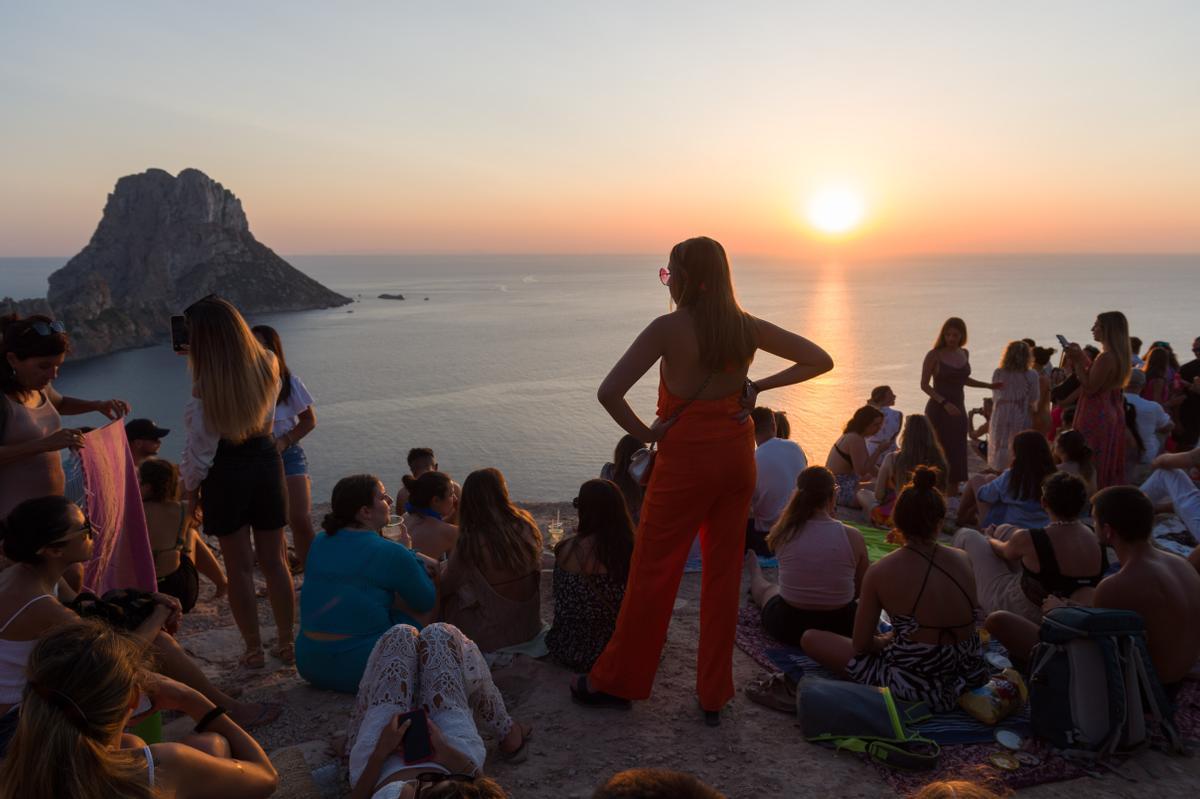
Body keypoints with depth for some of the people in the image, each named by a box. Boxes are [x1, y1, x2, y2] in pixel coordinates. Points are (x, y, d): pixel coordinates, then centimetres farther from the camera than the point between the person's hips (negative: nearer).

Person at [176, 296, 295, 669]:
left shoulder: (206, 386, -19)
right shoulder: (268, 365, -6)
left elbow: (200, 449, -12)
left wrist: (192, 492, 3)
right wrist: (202, 357, 17)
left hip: (226, 475, -4)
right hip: (267, 462, 4)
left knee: (239, 568, 9)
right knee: (274, 561, 14)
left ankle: (254, 649, 18)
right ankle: (287, 642, 23)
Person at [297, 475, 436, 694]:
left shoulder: (319, 542, 6)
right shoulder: (389, 552, -13)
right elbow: (427, 601, 0)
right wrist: (409, 552, 12)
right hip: (358, 669, -7)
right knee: (416, 605, 10)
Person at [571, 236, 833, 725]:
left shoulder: (669, 328, -14)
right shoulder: (746, 328, 0)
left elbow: (609, 392, -22)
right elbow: (820, 360, 7)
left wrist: (644, 433, -8)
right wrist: (758, 386, 2)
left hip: (685, 459, -5)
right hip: (737, 456, 5)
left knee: (653, 573, 7)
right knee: (724, 574, 13)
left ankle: (615, 681, 23)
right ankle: (714, 695, 23)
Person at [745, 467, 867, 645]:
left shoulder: (783, 532, -14)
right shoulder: (853, 537, -14)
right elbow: (860, 590, -1)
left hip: (787, 627, 0)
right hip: (841, 628, 0)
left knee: (766, 588, 34)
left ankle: (755, 572, 66)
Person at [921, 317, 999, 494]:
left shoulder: (964, 354, 9)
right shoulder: (934, 355, -9)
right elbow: (924, 385, -10)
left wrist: (989, 386, 22)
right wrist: (945, 403, -19)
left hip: (958, 409, 6)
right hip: (938, 410, -6)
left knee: (958, 453, 6)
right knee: (940, 453, -7)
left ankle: (954, 493, 14)